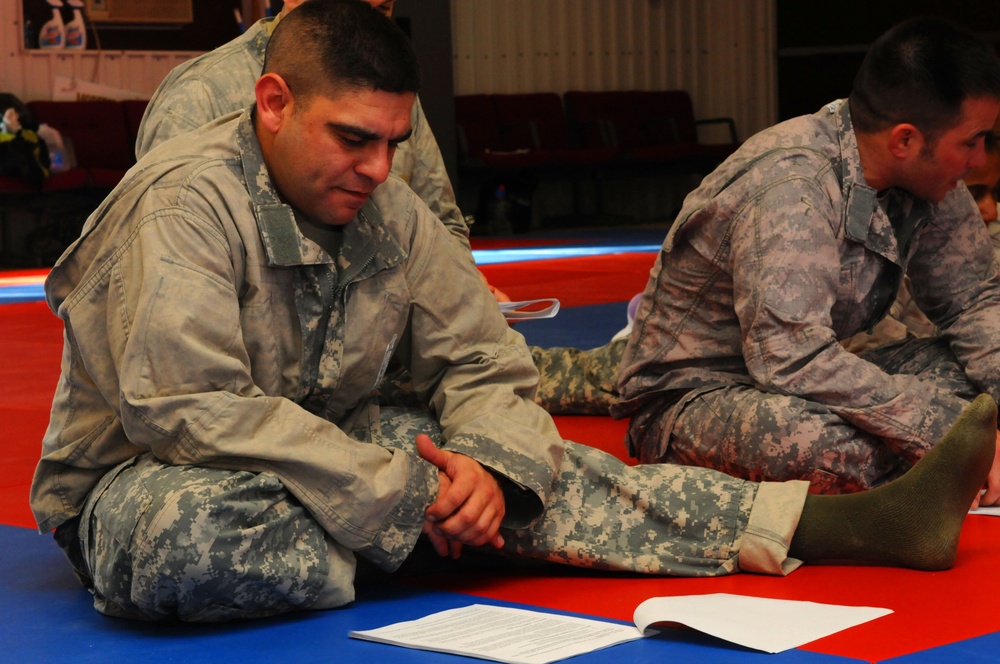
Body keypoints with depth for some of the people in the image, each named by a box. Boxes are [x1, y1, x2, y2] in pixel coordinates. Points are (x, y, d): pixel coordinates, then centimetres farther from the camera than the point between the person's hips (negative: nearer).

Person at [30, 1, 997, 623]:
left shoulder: (387, 212, 0)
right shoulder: (188, 197, -22)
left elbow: (489, 366, 5)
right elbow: (183, 407, -30)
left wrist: (482, 465, -20)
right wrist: (392, 492, -29)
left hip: (327, 457, 6)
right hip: (138, 480, -5)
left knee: (526, 471, -12)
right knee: (189, 536, -43)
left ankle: (857, 520, -14)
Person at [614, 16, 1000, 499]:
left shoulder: (925, 176, -3)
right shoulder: (793, 186, -28)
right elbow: (792, 358, -36)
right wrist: (943, 431, -35)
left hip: (811, 382, 8)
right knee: (843, 449, -38)